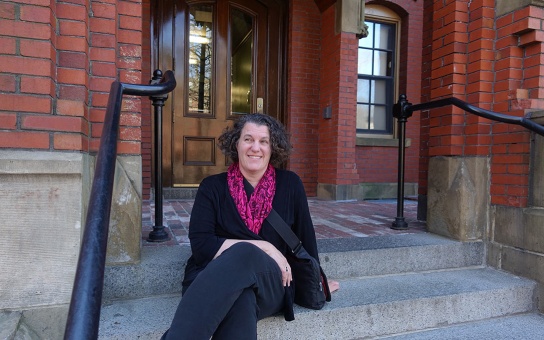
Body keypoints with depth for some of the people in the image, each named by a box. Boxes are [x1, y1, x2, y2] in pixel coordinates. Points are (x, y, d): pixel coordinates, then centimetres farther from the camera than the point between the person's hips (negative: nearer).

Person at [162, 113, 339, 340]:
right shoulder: (213, 187, 3)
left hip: (269, 286, 1)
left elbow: (305, 237, 15)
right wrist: (264, 247, -13)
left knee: (245, 255, -36)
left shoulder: (289, 184, 7)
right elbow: (201, 245, -8)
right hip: (212, 279, 0)